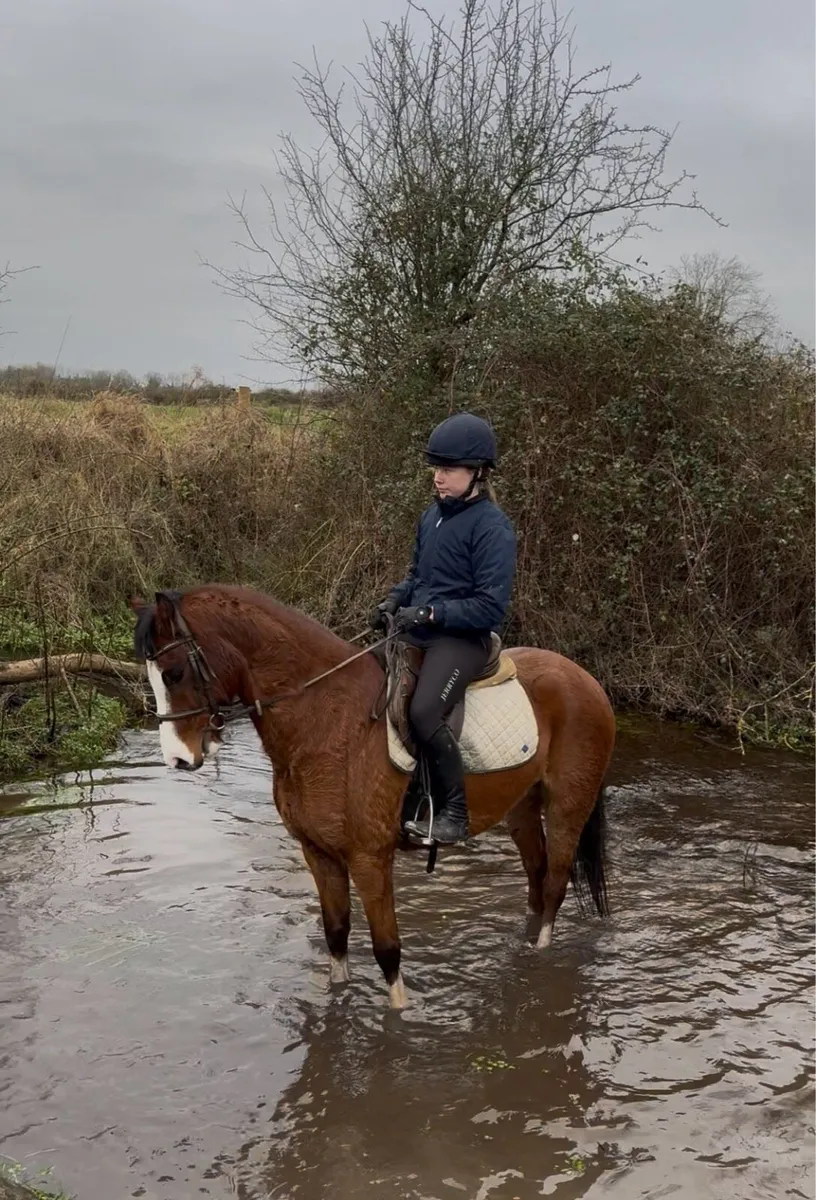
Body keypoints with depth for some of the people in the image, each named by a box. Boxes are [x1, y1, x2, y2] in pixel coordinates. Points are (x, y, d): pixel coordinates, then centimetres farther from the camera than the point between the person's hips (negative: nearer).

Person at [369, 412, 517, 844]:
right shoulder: (433, 515, 11)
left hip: (461, 639, -9)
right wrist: (394, 599, 4)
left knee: (423, 712, -31)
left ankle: (453, 812, -15)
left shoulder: (491, 527, -12)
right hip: (416, 631, 9)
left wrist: (432, 613, -22)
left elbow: (490, 607, -17)